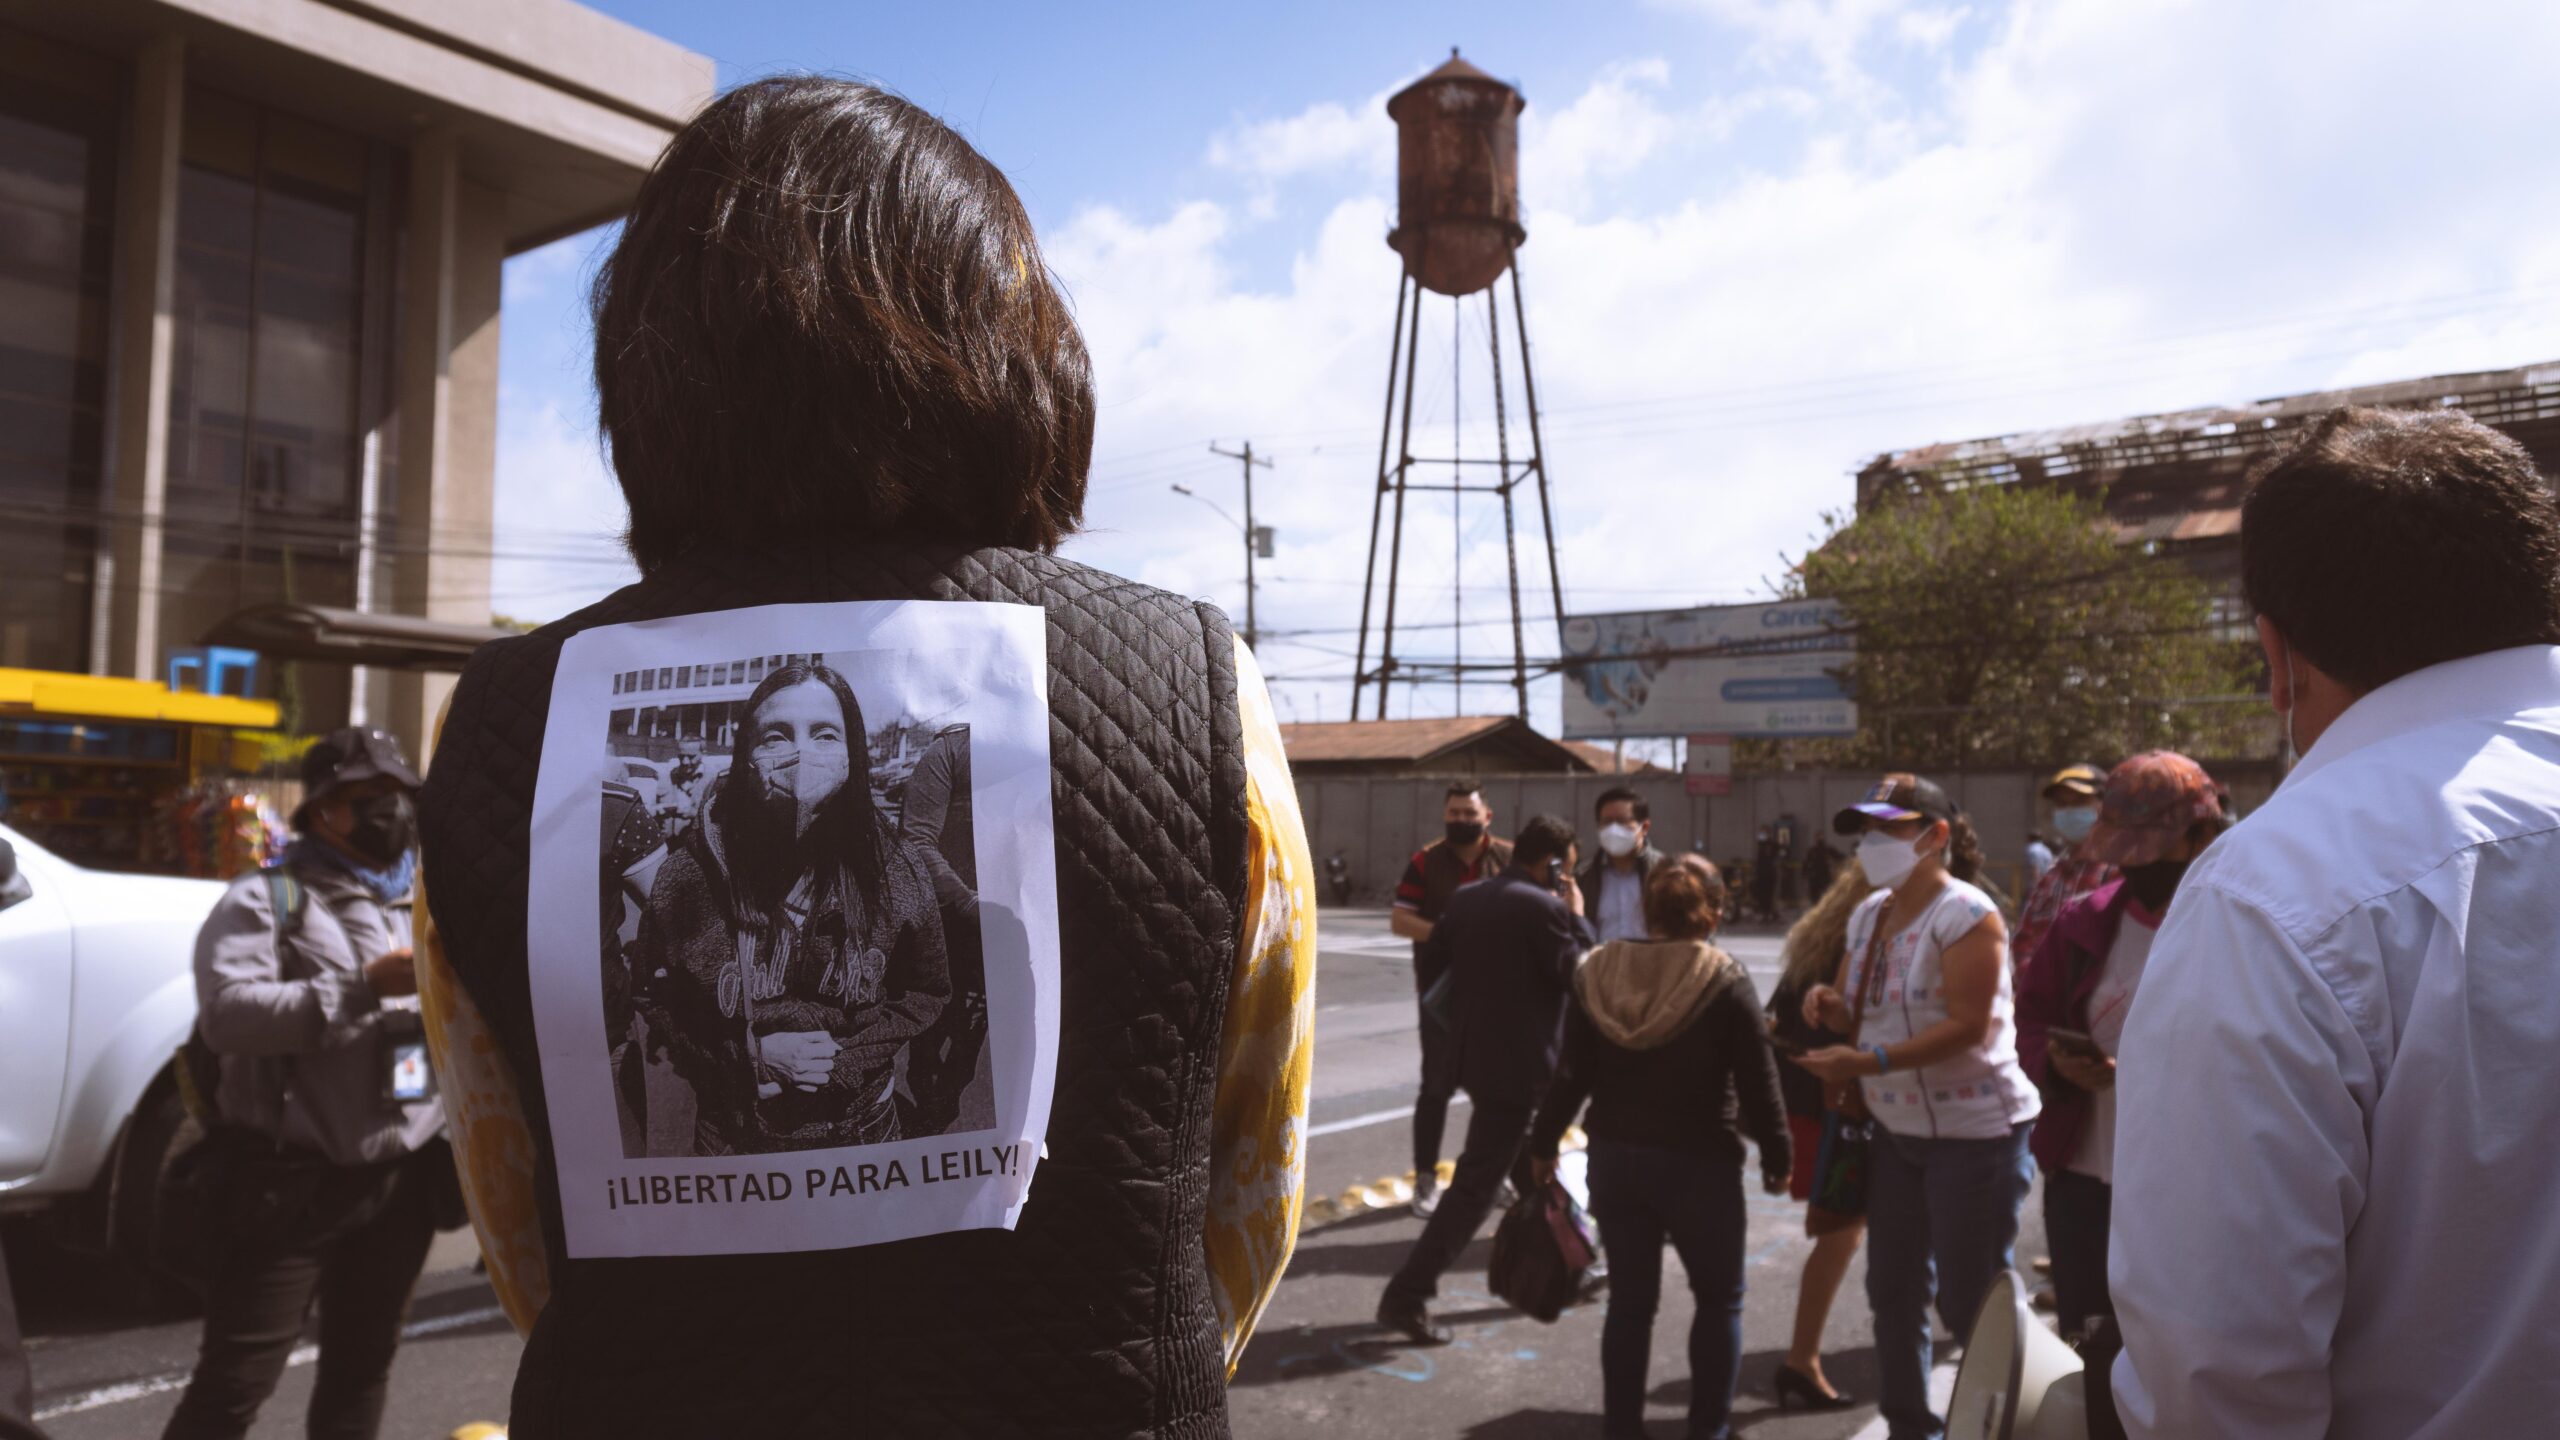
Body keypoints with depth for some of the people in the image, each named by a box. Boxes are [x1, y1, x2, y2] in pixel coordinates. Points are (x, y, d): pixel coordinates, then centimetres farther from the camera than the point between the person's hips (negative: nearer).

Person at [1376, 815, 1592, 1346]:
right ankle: (1407, 1297, -5)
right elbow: (1585, 975, -12)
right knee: (1475, 1187, -4)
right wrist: (1577, 916, -3)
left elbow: (1433, 958, 13)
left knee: (1534, 1169, 25)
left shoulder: (1466, 899, 6)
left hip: (1473, 1055, 9)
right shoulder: (1544, 908, -16)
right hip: (1517, 1065, -9)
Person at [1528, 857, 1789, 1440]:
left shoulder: (1596, 972, -2)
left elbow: (1572, 1075, 0)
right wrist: (1777, 1158, 4)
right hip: (1699, 1164, -3)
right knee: (1720, 1298, 16)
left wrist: (1544, 1142, 10)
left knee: (1629, 1298, 15)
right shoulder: (1726, 983, -12)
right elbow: (1758, 1085, -9)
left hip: (1614, 1158, 4)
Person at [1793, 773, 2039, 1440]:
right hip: (1896, 1130, 8)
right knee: (1893, 1289, 14)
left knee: (1971, 1303, 0)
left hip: (1974, 1133, -8)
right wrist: (1832, 1005, -7)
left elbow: (1968, 1025, -24)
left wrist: (1870, 1061, -30)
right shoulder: (1868, 914, 7)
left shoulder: (1965, 915, -17)